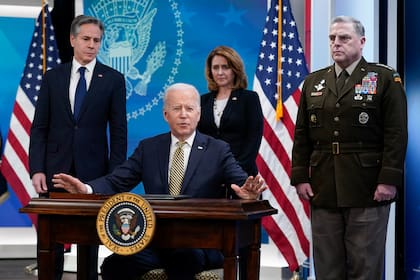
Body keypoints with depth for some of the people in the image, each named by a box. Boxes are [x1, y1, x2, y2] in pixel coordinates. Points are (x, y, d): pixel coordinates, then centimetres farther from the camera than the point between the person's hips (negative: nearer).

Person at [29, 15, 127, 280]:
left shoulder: (113, 79, 2)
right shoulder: (52, 77, 6)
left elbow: (119, 131, 0)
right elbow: (39, 127, 5)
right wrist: (37, 169, -5)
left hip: (92, 170, -1)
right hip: (55, 168, 1)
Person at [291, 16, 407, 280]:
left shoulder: (385, 78, 0)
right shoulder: (314, 81, 14)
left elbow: (397, 134, -6)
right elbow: (302, 136, 12)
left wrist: (389, 180, -14)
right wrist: (300, 177, 3)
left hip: (368, 189, -4)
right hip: (323, 189, 4)